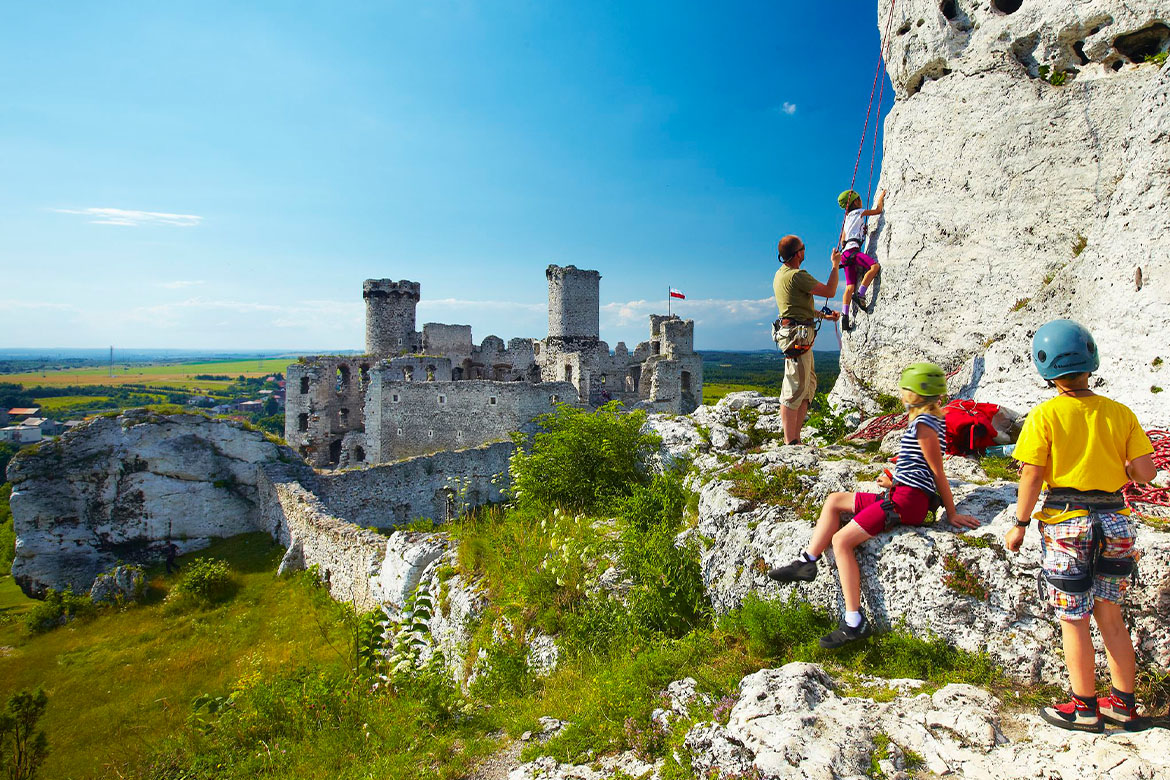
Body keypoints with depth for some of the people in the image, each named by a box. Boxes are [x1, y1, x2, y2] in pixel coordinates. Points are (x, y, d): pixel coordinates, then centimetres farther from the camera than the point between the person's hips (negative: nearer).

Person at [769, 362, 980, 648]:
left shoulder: (923, 425, -15)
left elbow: (938, 472, -12)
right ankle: (807, 562, 7)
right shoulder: (929, 421, 16)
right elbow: (923, 469, 21)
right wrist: (895, 482, 28)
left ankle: (854, 622, -16)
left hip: (907, 500, -11)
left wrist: (952, 514, -8)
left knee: (841, 540, -15)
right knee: (834, 501, 14)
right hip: (901, 496, 11)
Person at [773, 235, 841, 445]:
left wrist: (824, 316, 32)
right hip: (797, 336, -11)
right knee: (795, 389, -8)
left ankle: (796, 440, 17)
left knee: (808, 386, 15)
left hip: (799, 337, 11)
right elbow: (830, 292, -9)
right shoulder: (797, 276, -15)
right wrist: (835, 265, 5)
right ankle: (791, 443, -6)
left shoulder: (780, 274, 17)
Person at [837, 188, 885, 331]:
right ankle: (860, 294, -32)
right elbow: (878, 210, 11)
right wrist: (881, 196, 26)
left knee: (850, 286, -3)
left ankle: (845, 316, -15)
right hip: (852, 249, -8)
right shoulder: (858, 212, 6)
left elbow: (842, 240, 30)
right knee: (874, 266, -25)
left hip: (845, 252, 8)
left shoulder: (847, 219, 29)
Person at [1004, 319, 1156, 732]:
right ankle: (1123, 704, 28)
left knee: (1074, 620, 7)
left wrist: (1020, 525, -3)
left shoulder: (1044, 416, -12)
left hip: (1067, 525, -5)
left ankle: (1085, 709, 19)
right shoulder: (1120, 413, -1)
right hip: (1114, 523, 5)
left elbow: (1031, 476, -13)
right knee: (1109, 614, 19)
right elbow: (1145, 472, -1)